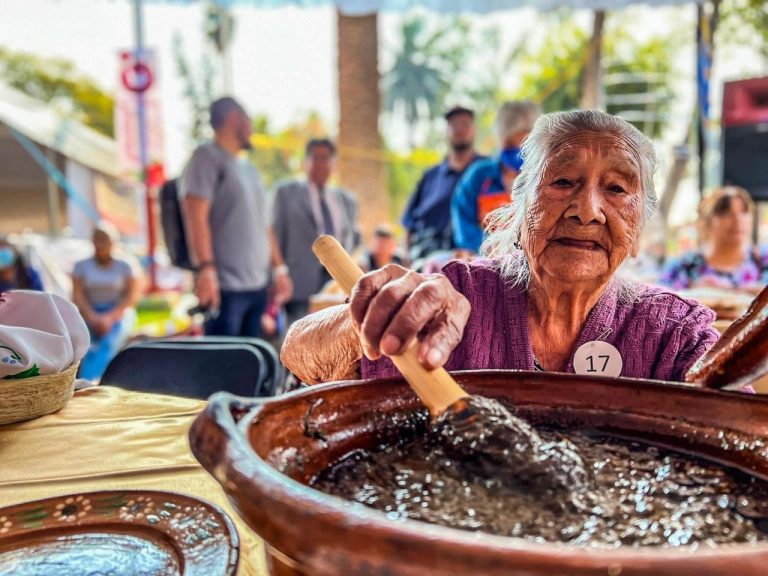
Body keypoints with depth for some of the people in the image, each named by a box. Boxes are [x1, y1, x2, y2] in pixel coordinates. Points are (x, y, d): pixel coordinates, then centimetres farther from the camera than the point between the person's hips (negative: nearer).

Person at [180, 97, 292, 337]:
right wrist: (206, 269, -24)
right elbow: (196, 217, -15)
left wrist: (279, 268, 20)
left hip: (258, 285, 8)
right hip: (225, 286, -8)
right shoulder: (207, 157, -3)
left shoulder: (249, 170, 22)